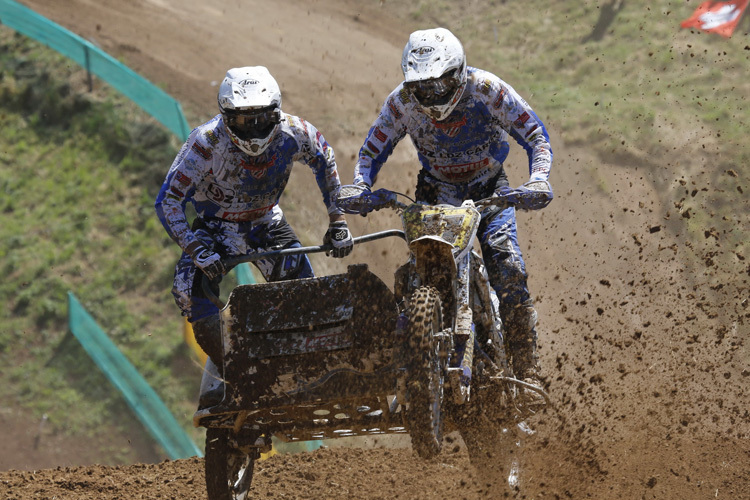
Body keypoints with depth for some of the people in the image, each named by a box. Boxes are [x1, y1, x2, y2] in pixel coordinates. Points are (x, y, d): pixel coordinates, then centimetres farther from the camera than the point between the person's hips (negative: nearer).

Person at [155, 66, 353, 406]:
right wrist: (196, 248, -37)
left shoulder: (292, 133, -22)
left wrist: (336, 219, 0)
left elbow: (325, 160, 1)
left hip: (266, 221, 3)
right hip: (214, 224, -3)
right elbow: (168, 200, -27)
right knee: (193, 291, -24)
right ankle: (222, 371, -7)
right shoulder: (207, 142, -31)